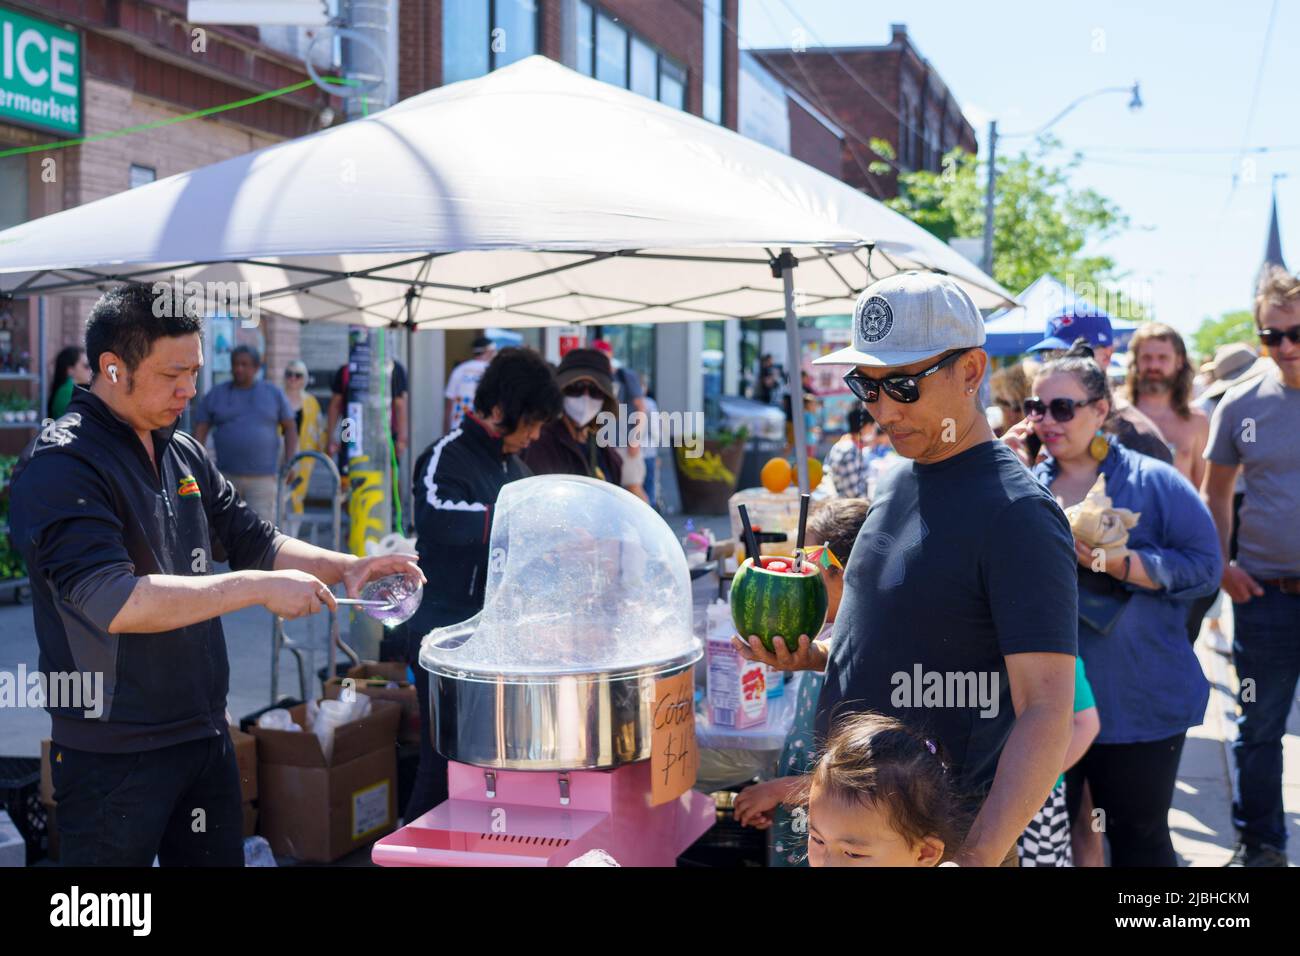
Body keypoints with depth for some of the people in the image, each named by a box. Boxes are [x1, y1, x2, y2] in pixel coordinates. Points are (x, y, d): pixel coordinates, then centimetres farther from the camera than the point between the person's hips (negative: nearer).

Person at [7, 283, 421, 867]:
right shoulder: (60, 464, -15)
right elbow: (112, 601, -27)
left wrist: (344, 567, 0)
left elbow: (254, 541, 18)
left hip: (205, 733, 7)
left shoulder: (185, 454, 10)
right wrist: (258, 588, -26)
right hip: (114, 752, -7)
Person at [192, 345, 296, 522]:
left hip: (262, 478, -1)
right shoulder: (215, 395, 6)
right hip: (227, 476, 2)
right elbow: (199, 431, 4)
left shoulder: (273, 394, 7)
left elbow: (290, 427, 10)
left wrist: (289, 463, 1)